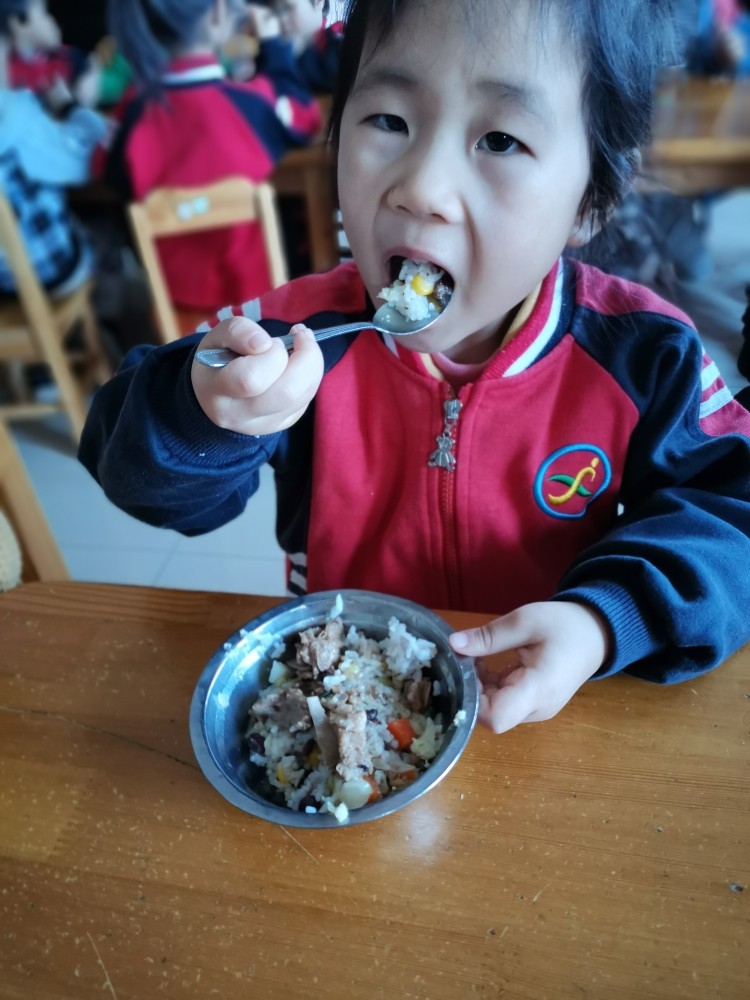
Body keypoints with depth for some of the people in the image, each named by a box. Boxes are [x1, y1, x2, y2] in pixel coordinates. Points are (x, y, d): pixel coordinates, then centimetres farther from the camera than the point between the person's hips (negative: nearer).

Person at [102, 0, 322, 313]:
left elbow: (121, 182, 7)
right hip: (253, 286, -4)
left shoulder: (137, 112, -10)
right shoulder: (253, 100, -18)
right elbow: (304, 118, 4)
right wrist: (272, 45, 16)